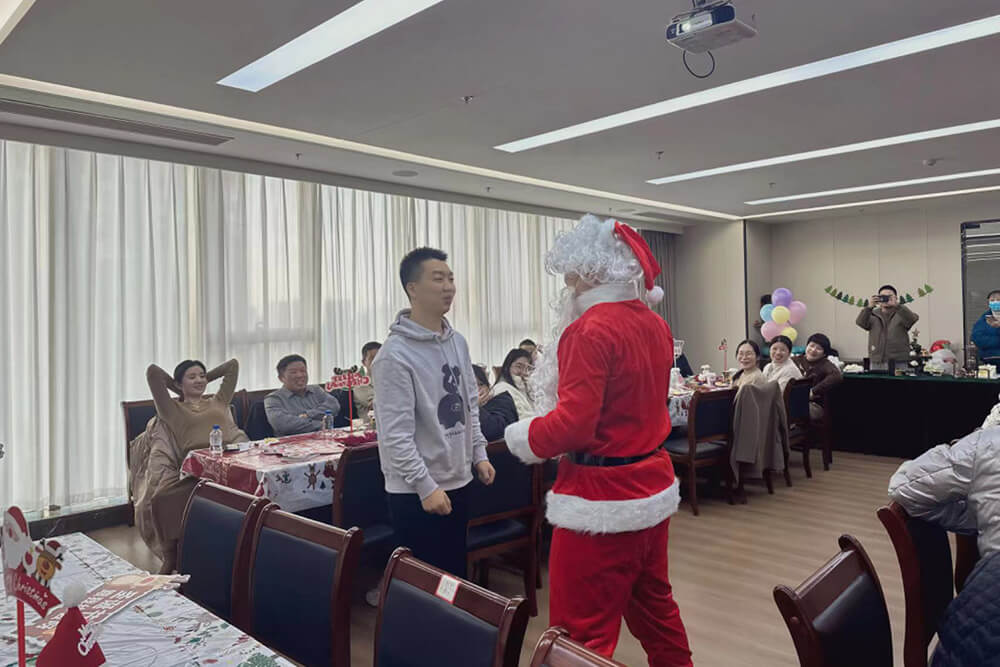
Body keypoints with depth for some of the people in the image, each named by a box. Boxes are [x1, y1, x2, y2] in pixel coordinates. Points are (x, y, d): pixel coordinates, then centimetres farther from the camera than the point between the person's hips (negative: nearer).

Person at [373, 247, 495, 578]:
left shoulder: (458, 342, 6)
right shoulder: (395, 354, -19)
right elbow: (395, 434, -21)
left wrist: (478, 453, 10)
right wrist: (426, 485, -21)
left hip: (458, 482, 7)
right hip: (415, 492, -7)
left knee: (456, 572, 19)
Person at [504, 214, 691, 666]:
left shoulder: (590, 329, -19)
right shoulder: (655, 325, 7)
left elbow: (573, 424, -23)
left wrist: (523, 438, -7)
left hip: (602, 497, -9)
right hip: (653, 484, 9)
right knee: (654, 605, 24)